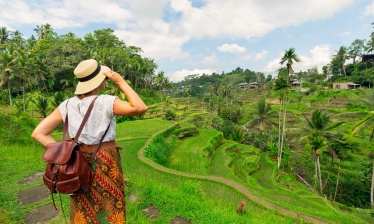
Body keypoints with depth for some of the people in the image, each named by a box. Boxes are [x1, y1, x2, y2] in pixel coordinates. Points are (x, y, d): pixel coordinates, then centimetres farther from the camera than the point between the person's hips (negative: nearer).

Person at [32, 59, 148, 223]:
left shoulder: (67, 105, -3)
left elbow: (38, 133, -2)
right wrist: (121, 82, -16)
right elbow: (141, 108, -21)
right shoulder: (106, 102, -20)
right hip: (106, 165, -5)